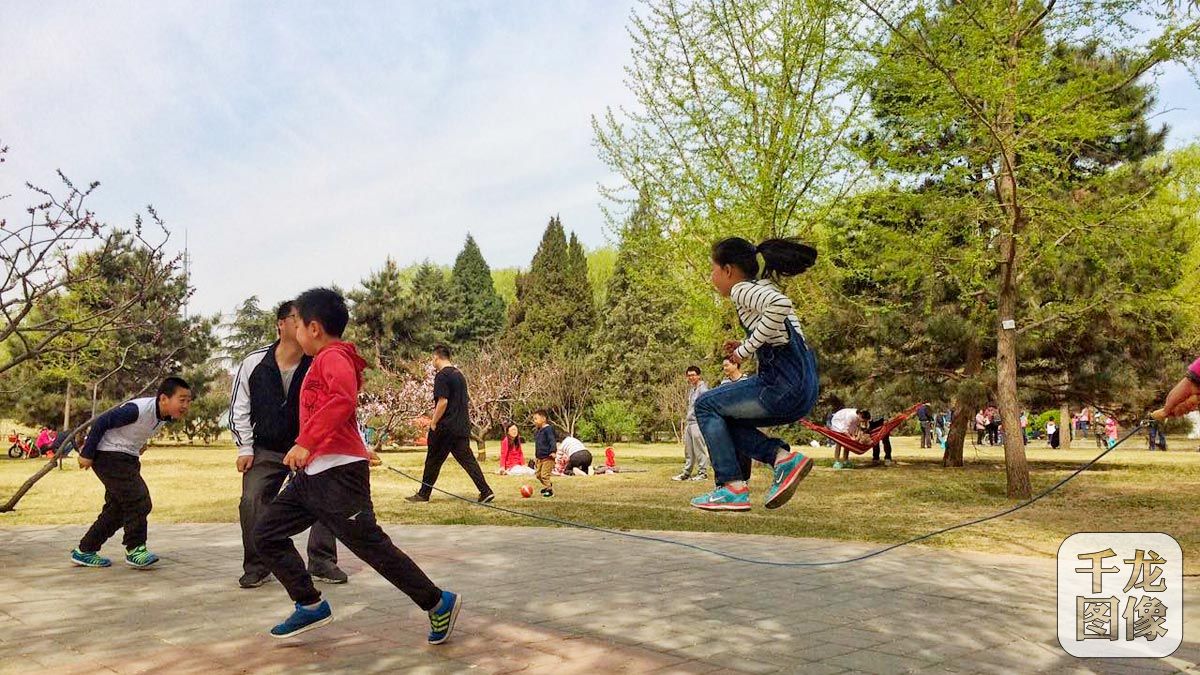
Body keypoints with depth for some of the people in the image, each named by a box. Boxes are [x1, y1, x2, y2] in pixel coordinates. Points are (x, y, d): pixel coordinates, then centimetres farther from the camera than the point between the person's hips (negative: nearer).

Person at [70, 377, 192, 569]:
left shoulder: (166, 416, -3)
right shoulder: (138, 409, -29)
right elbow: (101, 423, -23)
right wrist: (87, 454, -17)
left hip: (128, 458, 9)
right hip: (108, 454, -9)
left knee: (118, 508, 13)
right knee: (138, 501, -15)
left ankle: (84, 551, 26)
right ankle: (135, 550, -3)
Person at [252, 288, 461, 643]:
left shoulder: (332, 357, -12)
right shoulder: (324, 361, 19)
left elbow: (344, 400, -31)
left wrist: (306, 442, -33)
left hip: (337, 474, -10)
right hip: (311, 474, 10)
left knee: (372, 546, -5)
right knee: (266, 535, 10)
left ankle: (439, 603, 7)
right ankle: (311, 606, 17)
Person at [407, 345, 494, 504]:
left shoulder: (442, 376, -12)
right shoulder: (459, 374, 15)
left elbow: (443, 402, -20)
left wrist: (433, 423, -11)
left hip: (445, 427, -7)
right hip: (463, 426, 8)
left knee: (433, 461, 6)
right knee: (467, 459, 5)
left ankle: (423, 494, 17)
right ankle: (486, 492, -3)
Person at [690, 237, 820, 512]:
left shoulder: (742, 290, -6)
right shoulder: (763, 288, 23)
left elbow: (780, 305, -27)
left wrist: (747, 348, -18)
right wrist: (746, 346, 14)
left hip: (785, 386, -9)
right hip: (803, 387, 9)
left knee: (706, 405, 4)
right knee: (722, 416, 20)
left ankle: (733, 488, 1)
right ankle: (784, 458, 6)